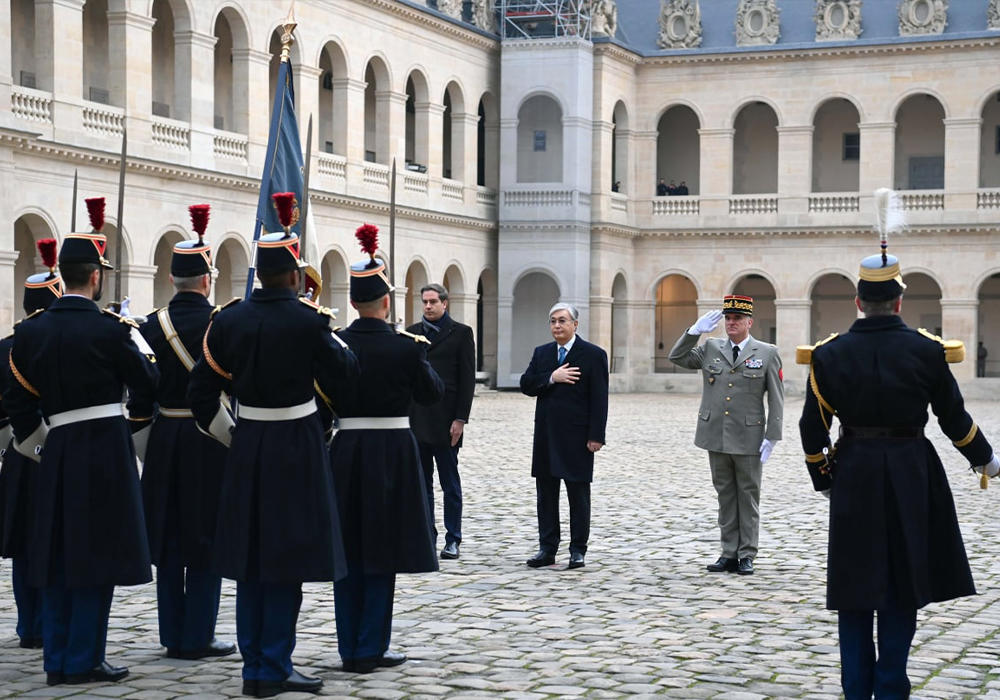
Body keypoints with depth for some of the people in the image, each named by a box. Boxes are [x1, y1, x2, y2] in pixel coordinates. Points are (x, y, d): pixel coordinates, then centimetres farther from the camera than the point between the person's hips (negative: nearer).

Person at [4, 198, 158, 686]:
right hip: (105, 452, -5)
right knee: (97, 554, 2)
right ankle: (83, 661, 5)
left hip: (58, 451, 5)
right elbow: (147, 381, -2)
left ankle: (57, 662, 16)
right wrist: (136, 339, 14)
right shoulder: (107, 329, -12)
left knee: (59, 555, 12)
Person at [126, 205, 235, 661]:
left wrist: (143, 444, 13)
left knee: (169, 541, 11)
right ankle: (198, 637, 4)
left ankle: (173, 636, 15)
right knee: (205, 540, 2)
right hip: (210, 441, -4)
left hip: (164, 440, 4)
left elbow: (139, 392, 4)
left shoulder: (152, 325, 1)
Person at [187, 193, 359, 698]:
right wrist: (331, 335, 12)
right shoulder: (308, 321, -13)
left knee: (250, 559, 11)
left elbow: (201, 390, 4)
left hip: (247, 446, 5)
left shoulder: (228, 320, 1)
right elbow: (343, 380, -4)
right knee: (287, 557, 2)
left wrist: (228, 437, 15)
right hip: (297, 447, -5)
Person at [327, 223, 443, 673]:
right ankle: (370, 649, 6)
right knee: (382, 552, 5)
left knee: (348, 551, 11)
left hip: (344, 450, 3)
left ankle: (349, 648, 15)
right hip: (391, 452, -3)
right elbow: (433, 393, 2)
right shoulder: (406, 347, -11)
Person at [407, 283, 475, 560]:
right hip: (416, 420, 4)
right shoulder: (412, 333, 12)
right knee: (421, 483, 7)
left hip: (445, 420, -4)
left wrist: (460, 419, -10)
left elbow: (467, 379, -3)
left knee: (450, 484, 3)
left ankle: (453, 540, 9)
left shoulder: (461, 333, 0)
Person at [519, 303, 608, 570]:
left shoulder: (594, 355, -4)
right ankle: (547, 548, 14)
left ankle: (578, 550, 9)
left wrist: (596, 436, -14)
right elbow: (526, 385, 2)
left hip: (577, 437, -5)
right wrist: (551, 378, -15)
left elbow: (599, 399, -8)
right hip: (546, 436, 5)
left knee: (578, 495, 2)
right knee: (545, 495, 8)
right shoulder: (541, 353, 12)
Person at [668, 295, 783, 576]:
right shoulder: (710, 348, 9)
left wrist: (771, 437, -7)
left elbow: (776, 399, -1)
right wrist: (694, 331, -3)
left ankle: (747, 555, 10)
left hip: (748, 439, -3)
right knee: (725, 496, 9)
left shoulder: (767, 353, 0)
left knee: (748, 497, 4)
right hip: (717, 437, 3)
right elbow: (677, 357, 10)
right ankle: (729, 553, 15)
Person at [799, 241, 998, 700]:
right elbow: (954, 418, 2)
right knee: (904, 584, 9)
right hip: (911, 477, -1)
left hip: (853, 477, 1)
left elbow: (812, 429, 0)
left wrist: (823, 479, 16)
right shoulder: (927, 351, -6)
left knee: (855, 587, 9)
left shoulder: (829, 354, -4)